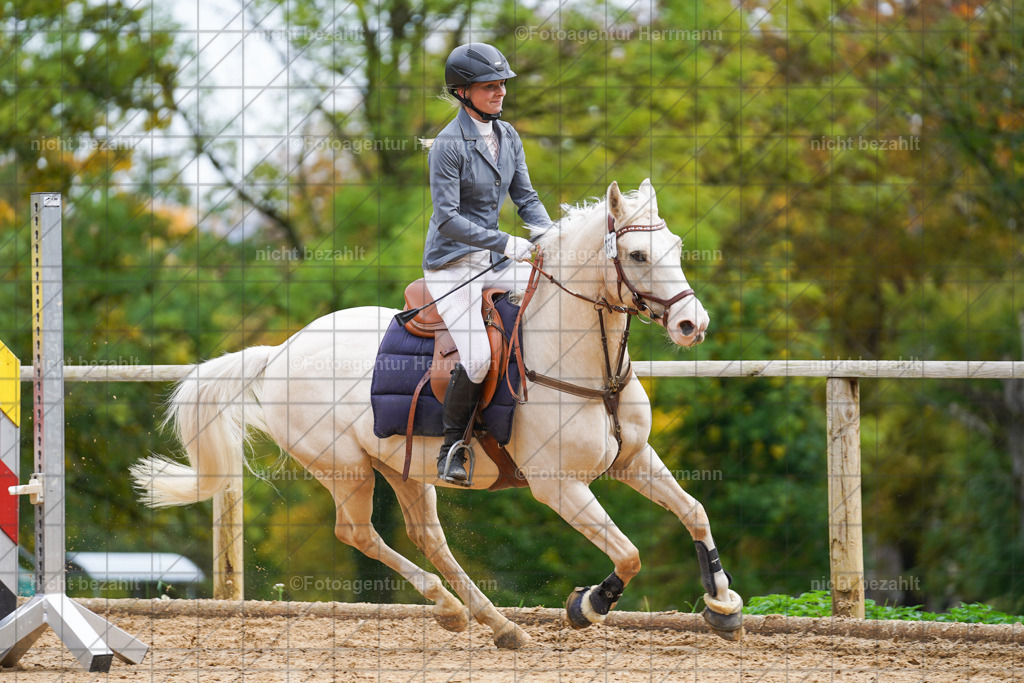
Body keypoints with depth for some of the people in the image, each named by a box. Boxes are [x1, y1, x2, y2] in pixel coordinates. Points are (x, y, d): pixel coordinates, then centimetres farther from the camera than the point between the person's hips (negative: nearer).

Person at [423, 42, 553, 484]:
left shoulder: (507, 136, 6)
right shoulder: (449, 145, -17)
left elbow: (525, 197, 10)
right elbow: (447, 219, -22)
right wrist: (506, 244, -28)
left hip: (492, 260, 8)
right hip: (452, 263, -8)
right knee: (478, 359, -24)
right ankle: (452, 448, -2)